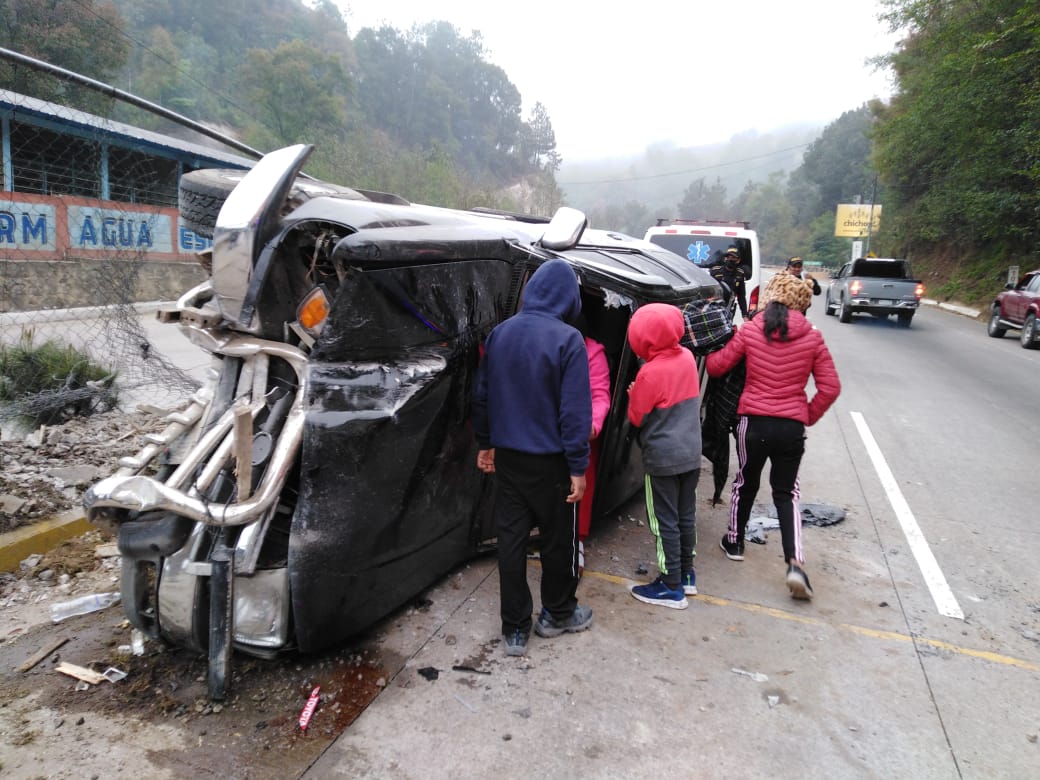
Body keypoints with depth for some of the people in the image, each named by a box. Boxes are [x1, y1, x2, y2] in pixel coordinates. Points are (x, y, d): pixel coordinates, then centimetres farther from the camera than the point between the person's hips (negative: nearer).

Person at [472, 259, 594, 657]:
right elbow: (575, 409, -17)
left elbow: (482, 394, 10)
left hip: (507, 455, 5)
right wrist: (578, 466, -11)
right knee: (558, 538, 14)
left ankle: (514, 629, 18)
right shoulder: (567, 339, -16)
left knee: (511, 538, 10)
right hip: (550, 459, -5)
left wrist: (485, 443, 20)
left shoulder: (499, 333, 2)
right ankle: (557, 614, 32)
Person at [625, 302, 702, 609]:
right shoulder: (687, 357, 0)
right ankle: (687, 575, 30)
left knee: (665, 521, 3)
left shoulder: (651, 372, -20)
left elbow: (636, 418, -11)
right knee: (686, 515, 17)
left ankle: (672, 587, 12)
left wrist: (634, 394, 7)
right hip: (691, 452, 7)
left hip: (662, 458, -7)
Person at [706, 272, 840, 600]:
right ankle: (795, 563, -1)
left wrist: (708, 353, 22)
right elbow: (830, 387, -2)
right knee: (786, 493, 12)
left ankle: (735, 541, 37)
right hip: (792, 426, 1)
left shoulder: (749, 331, -6)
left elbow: (716, 367, 1)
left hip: (753, 421, -1)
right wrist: (808, 416, 9)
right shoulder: (812, 338, -2)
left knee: (745, 482, 21)